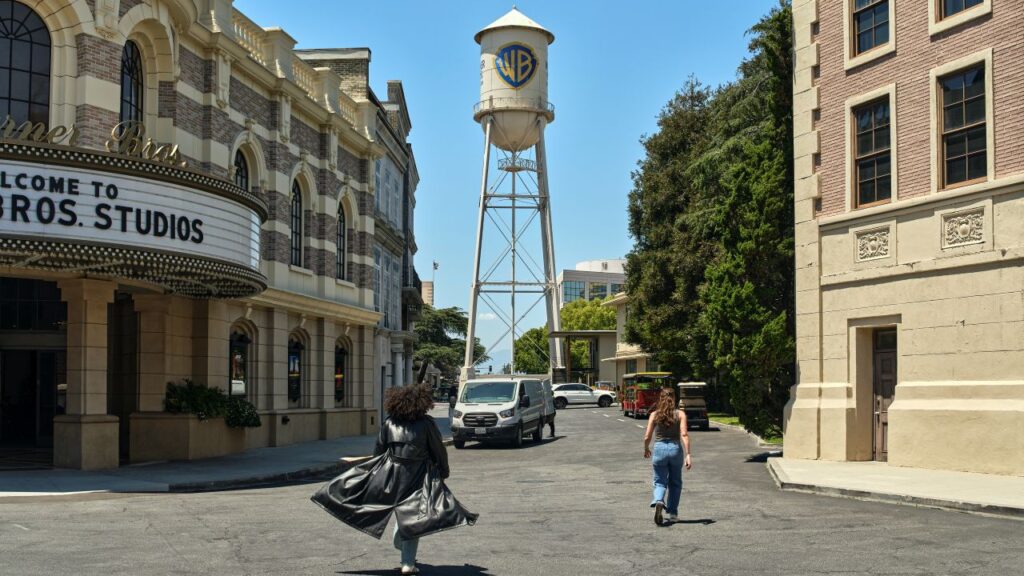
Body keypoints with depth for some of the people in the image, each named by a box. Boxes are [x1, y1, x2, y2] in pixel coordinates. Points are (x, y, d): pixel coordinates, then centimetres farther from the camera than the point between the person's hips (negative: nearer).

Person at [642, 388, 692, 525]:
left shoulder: (654, 415, 1)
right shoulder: (680, 414, -1)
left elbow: (647, 437, -2)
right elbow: (684, 435, -12)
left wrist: (646, 449, 17)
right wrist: (688, 455, -14)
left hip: (659, 449, 0)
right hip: (676, 448, 0)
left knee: (660, 482, 7)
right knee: (675, 483, 19)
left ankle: (658, 501, -24)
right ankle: (673, 513, 23)